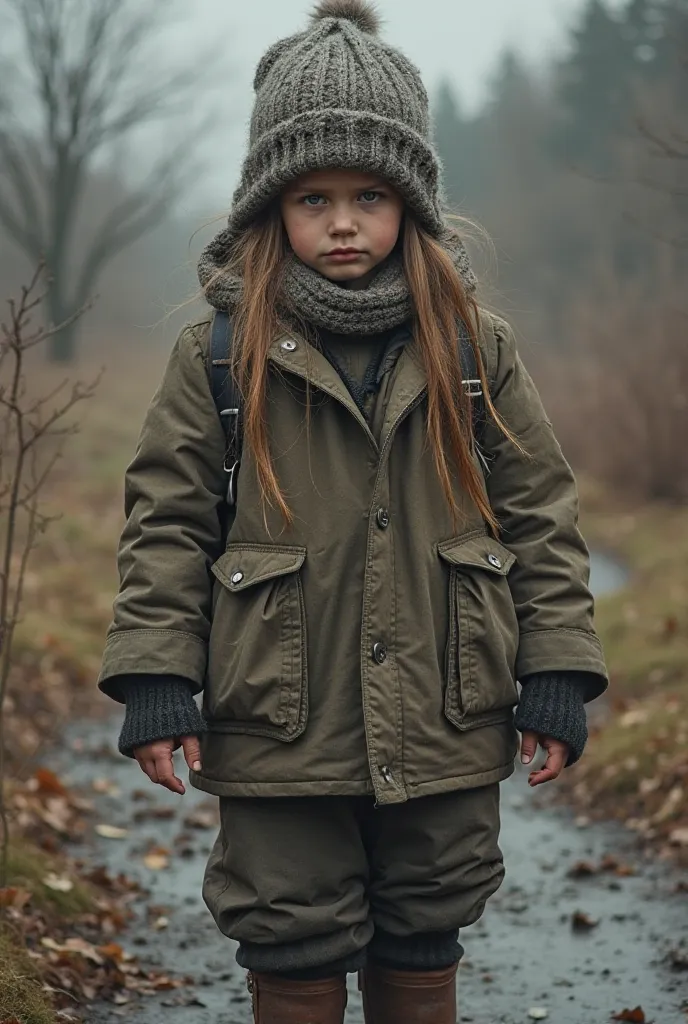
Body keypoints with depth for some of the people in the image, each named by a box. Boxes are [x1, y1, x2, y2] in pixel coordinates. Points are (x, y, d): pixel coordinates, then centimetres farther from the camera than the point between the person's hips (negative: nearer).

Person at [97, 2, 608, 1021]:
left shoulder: (475, 347, 2)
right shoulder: (221, 352, -3)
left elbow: (539, 512, 5)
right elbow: (166, 520, 0)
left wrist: (557, 674, 1)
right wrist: (154, 677, -7)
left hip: (444, 739, 2)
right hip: (280, 735, -1)